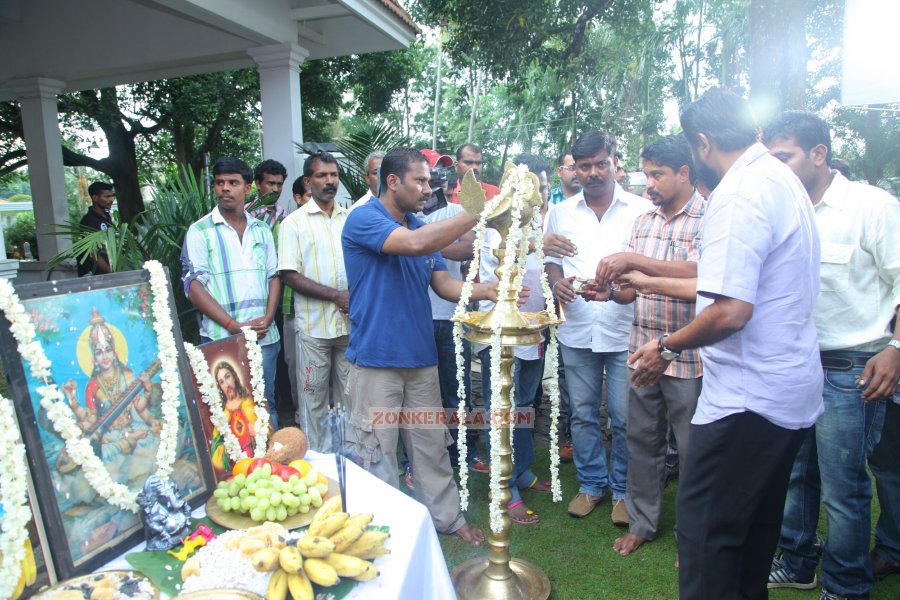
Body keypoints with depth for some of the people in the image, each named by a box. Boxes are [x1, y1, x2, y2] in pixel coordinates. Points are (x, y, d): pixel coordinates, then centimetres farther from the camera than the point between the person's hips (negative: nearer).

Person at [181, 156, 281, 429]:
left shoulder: (261, 230, 12)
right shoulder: (200, 232, -1)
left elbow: (274, 277, 10)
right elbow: (194, 287, -7)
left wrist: (267, 319, -6)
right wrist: (235, 326, -14)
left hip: (264, 337, 4)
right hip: (221, 339, -3)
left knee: (266, 405, 14)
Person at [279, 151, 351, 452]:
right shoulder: (294, 222, -1)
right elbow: (289, 275, -8)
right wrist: (337, 296, -14)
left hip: (351, 322, 3)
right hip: (314, 325, -3)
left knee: (350, 396, 12)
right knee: (314, 397, 6)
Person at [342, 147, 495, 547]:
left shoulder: (421, 226, 12)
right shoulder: (363, 219, -12)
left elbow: (443, 283, 6)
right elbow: (414, 244, -29)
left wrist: (485, 291, -13)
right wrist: (476, 213, -26)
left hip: (421, 357, 7)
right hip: (376, 359, -7)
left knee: (432, 444, 17)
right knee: (376, 451, 5)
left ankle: (446, 516, 32)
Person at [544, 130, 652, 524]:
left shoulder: (640, 210, 0)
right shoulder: (560, 213, 10)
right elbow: (551, 259, 14)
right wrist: (557, 282, -8)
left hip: (623, 330, -2)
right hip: (576, 330, 3)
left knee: (625, 418, 5)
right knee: (582, 414, 12)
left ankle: (623, 489, 25)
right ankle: (591, 483, 30)